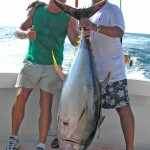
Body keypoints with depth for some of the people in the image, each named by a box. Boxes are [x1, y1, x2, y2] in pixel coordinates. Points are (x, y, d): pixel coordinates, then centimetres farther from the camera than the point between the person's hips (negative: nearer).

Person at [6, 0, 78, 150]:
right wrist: (25, 34, -21)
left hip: (52, 66, 0)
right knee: (20, 98, -8)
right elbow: (18, 31, 3)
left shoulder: (68, 19, 3)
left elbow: (75, 41, -9)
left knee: (46, 104, -8)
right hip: (31, 62, 1)